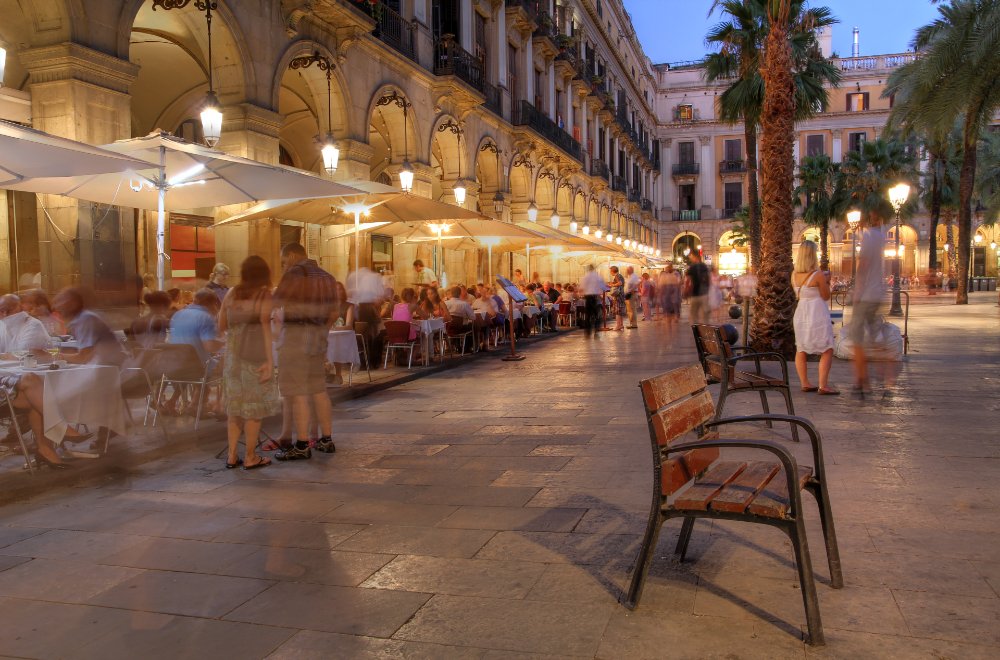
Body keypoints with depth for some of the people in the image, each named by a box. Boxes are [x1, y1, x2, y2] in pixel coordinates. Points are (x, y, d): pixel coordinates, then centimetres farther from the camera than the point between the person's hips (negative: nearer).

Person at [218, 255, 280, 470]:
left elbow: (221, 326, 12)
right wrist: (270, 360, -15)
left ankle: (232, 456, 17)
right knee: (255, 405, 3)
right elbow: (266, 327, -14)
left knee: (234, 404, 13)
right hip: (255, 355, -5)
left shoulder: (231, 293, 8)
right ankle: (250, 458, 8)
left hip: (233, 354, 5)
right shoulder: (264, 295, -6)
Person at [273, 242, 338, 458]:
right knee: (318, 390, 13)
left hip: (296, 335, -8)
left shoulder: (295, 273, -10)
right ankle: (326, 440, 17)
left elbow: (275, 302, -12)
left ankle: (302, 446, -3)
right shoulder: (327, 276, 14)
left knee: (298, 393, -5)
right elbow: (331, 314, 17)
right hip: (318, 336, 8)